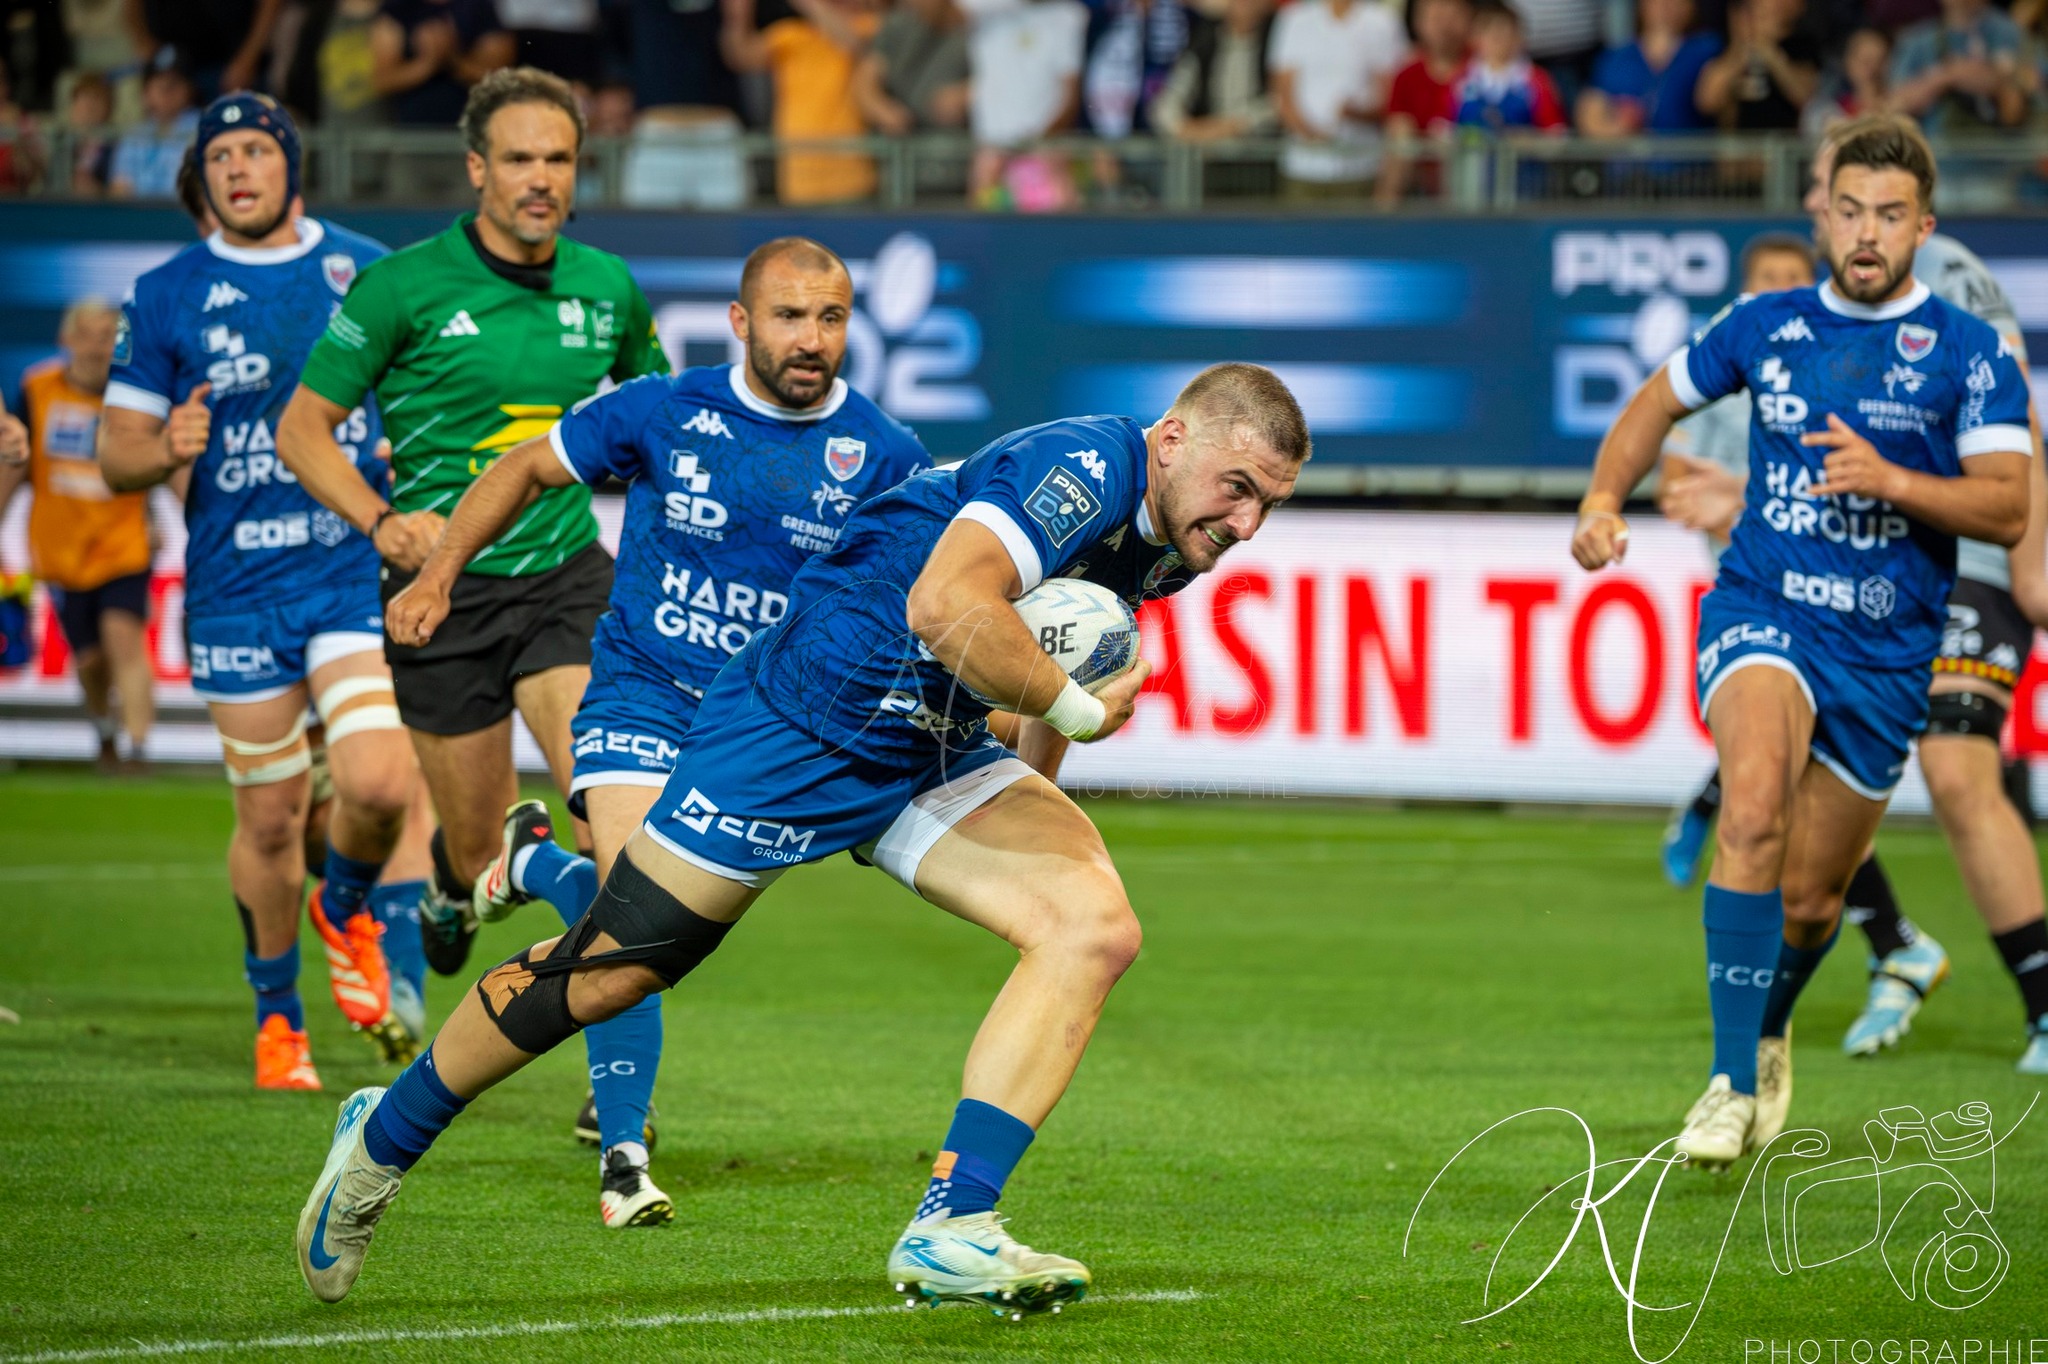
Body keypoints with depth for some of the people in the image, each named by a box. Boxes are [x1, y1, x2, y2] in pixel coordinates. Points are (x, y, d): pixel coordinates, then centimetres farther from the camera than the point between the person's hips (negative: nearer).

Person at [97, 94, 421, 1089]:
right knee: (270, 817, 3)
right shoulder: (167, 295, 3)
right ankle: (278, 1016, 25)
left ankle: (346, 908, 18)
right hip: (236, 586, 0)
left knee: (380, 785, -17)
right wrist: (167, 448, -17)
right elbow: (116, 452, 5)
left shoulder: (366, 270, 5)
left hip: (358, 568, 0)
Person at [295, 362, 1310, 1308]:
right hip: (802, 722, -8)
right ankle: (384, 1138, 25)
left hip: (937, 758, 8)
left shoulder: (1172, 544, 3)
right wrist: (1079, 711, -29)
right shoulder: (1086, 465, -26)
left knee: (1095, 926, -14)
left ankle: (948, 1233, -17)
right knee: (609, 971, 1)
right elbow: (945, 606, -42)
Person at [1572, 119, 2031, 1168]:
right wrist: (1604, 498, 3)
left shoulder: (1970, 355, -2)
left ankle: (1768, 1030, 44)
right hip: (1762, 610, 0)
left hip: (1887, 651, 0)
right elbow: (1658, 402, 20)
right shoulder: (1764, 327, 4)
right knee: (1754, 810, -30)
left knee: (1810, 901, 9)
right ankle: (1733, 1082, -28)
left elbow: (2008, 508, -10)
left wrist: (1888, 480, -25)